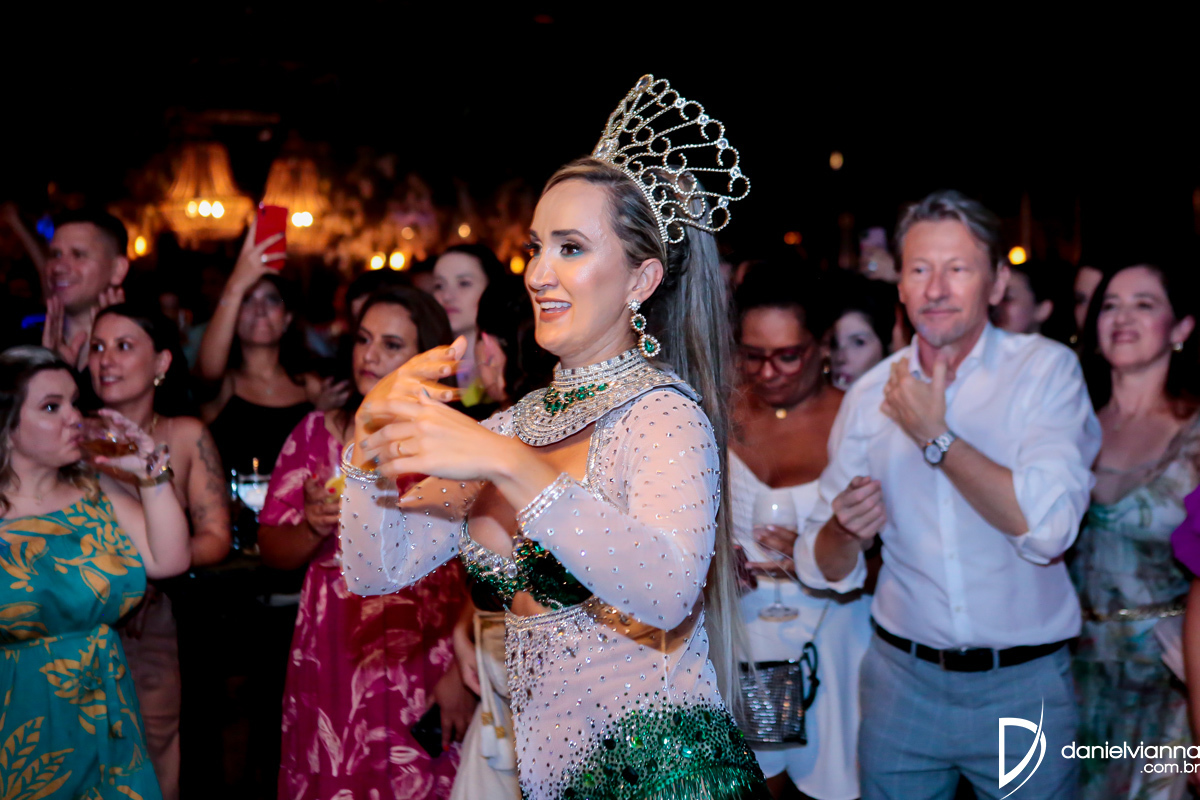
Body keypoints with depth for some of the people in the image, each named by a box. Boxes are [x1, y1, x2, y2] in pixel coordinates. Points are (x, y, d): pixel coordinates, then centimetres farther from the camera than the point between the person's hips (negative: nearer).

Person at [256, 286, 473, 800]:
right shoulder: (316, 434, 7)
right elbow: (271, 550, 7)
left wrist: (460, 673, -12)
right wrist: (314, 528, -13)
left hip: (422, 672, -2)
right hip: (329, 667, 2)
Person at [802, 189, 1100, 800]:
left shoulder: (1046, 369, -8)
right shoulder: (871, 393, 1)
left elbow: (1048, 527, -23)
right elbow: (827, 569, 5)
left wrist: (934, 436, -16)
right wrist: (846, 531, -18)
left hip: (1023, 686, -2)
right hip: (902, 677, 3)